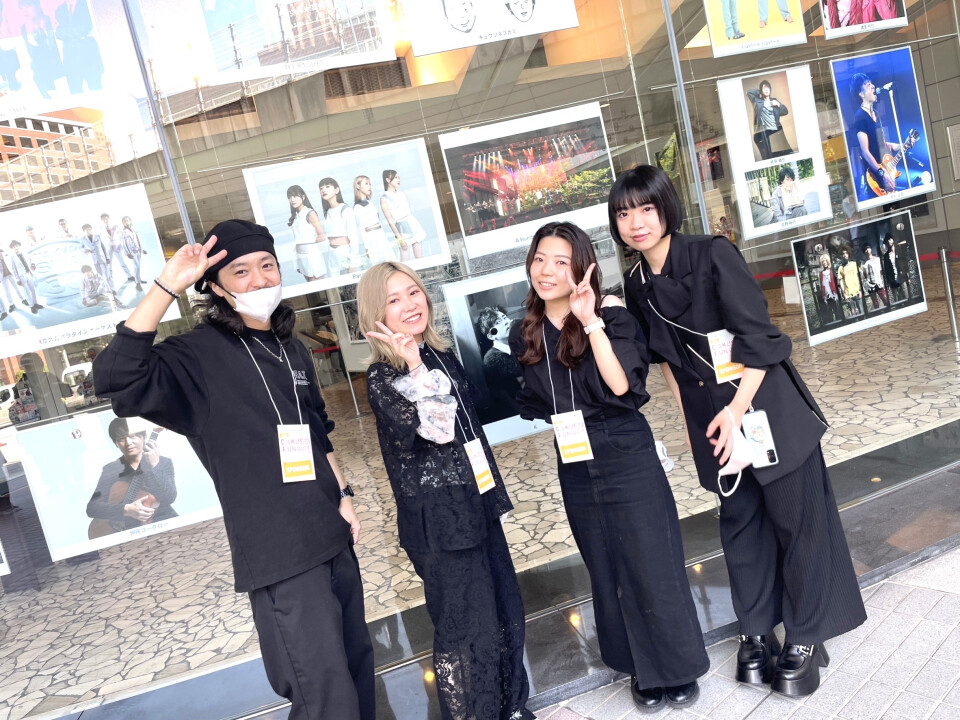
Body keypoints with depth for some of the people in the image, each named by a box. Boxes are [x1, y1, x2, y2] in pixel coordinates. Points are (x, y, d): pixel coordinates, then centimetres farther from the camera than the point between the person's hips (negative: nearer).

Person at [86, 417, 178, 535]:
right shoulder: (109, 470, 6)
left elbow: (169, 498, -13)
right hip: (125, 533, 1)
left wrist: (155, 466, -23)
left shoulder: (164, 463, 3)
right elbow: (92, 508, -4)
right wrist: (126, 509, -18)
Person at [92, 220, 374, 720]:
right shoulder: (200, 355, -12)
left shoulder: (292, 350, 10)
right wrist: (166, 286, -31)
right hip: (277, 548, -7)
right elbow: (116, 378, -31)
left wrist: (344, 497, 13)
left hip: (331, 535, 7)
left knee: (357, 662, 19)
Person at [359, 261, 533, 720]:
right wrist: (415, 368, -27)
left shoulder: (443, 357, 8)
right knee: (465, 629, 3)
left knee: (506, 613, 17)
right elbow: (430, 430, -26)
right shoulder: (381, 377, -12)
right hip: (437, 518, -7)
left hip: (477, 503, 7)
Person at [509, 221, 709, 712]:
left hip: (626, 457, -4)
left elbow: (623, 387, -24)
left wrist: (592, 323, -27)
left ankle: (677, 667, 26)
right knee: (608, 570, 15)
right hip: (573, 466, 5)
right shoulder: (524, 335, 3)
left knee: (650, 562, 4)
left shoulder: (611, 317, -11)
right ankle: (641, 668, 33)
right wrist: (563, 419, 0)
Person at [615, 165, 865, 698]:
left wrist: (736, 410, -19)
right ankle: (756, 633, 29)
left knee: (794, 518, 4)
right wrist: (687, 413, 9)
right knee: (740, 522, 14)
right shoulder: (636, 285, 2)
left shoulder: (713, 254, -15)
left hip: (765, 406, -5)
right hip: (711, 417, 5)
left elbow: (759, 339, -16)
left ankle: (805, 640, 20)